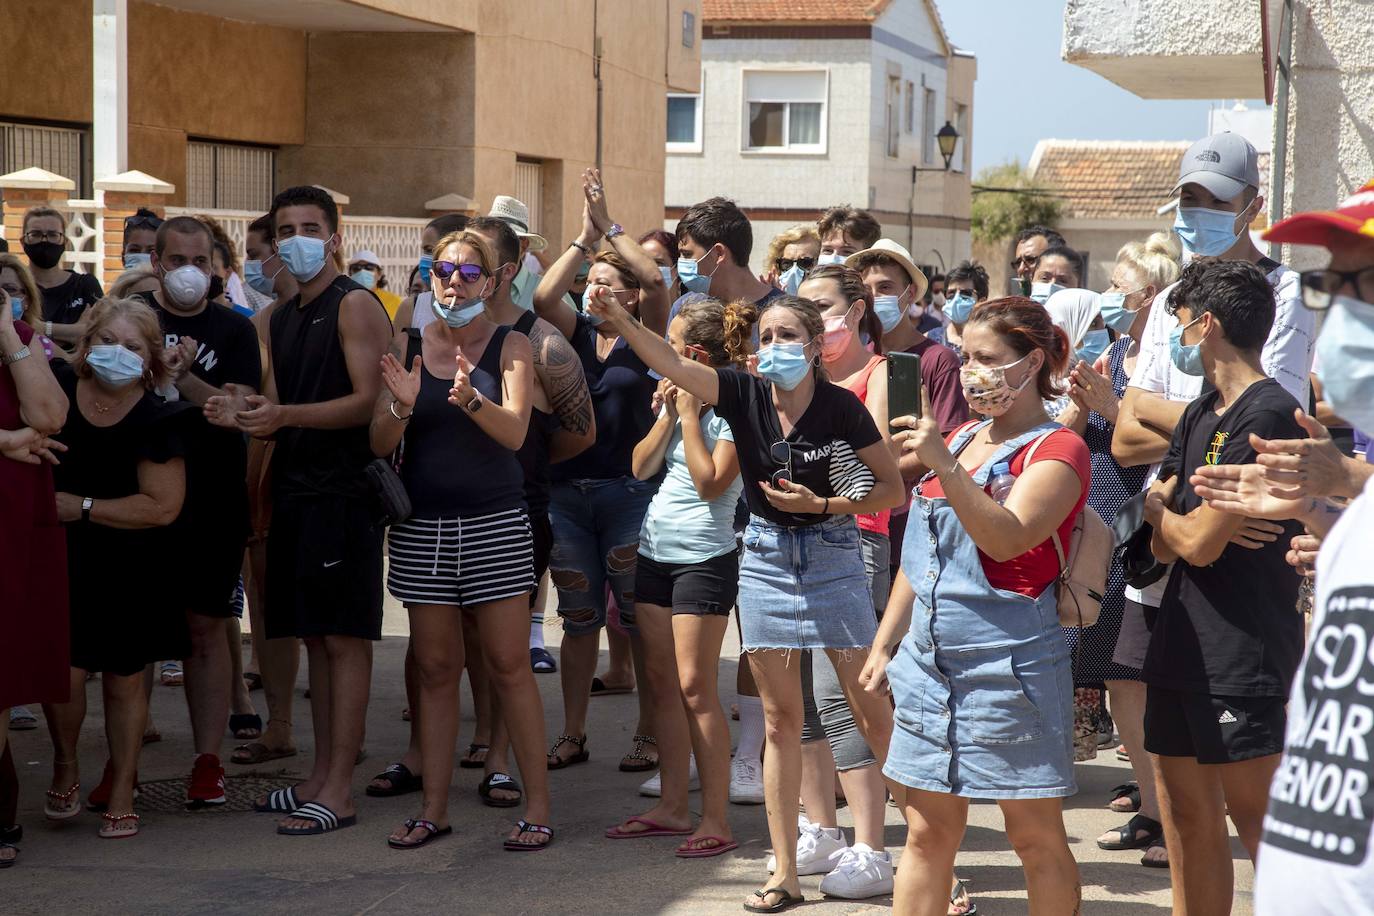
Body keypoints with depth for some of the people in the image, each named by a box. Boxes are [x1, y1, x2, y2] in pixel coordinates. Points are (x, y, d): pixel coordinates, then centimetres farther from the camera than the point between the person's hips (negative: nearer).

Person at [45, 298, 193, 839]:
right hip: (61, 560, 1)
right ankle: (65, 765, 19)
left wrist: (83, 507, -17)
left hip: (128, 569, -1)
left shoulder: (155, 420, -11)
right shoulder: (57, 390, -4)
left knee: (123, 681, 6)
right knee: (64, 672, -9)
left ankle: (121, 793, 21)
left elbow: (163, 506, -17)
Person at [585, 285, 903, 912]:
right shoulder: (744, 394, -5)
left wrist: (822, 505, -15)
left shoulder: (841, 407, -12)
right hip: (766, 560, 3)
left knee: (872, 714, -3)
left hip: (833, 560, -3)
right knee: (781, 720, 7)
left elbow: (893, 490, -5)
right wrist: (620, 320, -34)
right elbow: (670, 364, -19)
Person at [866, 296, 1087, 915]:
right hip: (929, 658, 6)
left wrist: (944, 464, -32)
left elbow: (1006, 537, -23)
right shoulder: (961, 438, 15)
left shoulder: (1057, 450, -6)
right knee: (927, 833, 8)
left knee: (1036, 837, 1)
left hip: (1009, 662, -6)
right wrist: (884, 643, 18)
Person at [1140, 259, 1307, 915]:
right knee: (1189, 825, 11)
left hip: (1245, 658, -9)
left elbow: (1196, 544, -17)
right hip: (1182, 649, 9)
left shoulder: (1268, 416, -14)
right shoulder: (1199, 416, 14)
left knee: (1261, 829, -6)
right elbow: (1164, 545, 10)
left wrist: (1160, 510, 3)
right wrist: (1197, 521, -11)